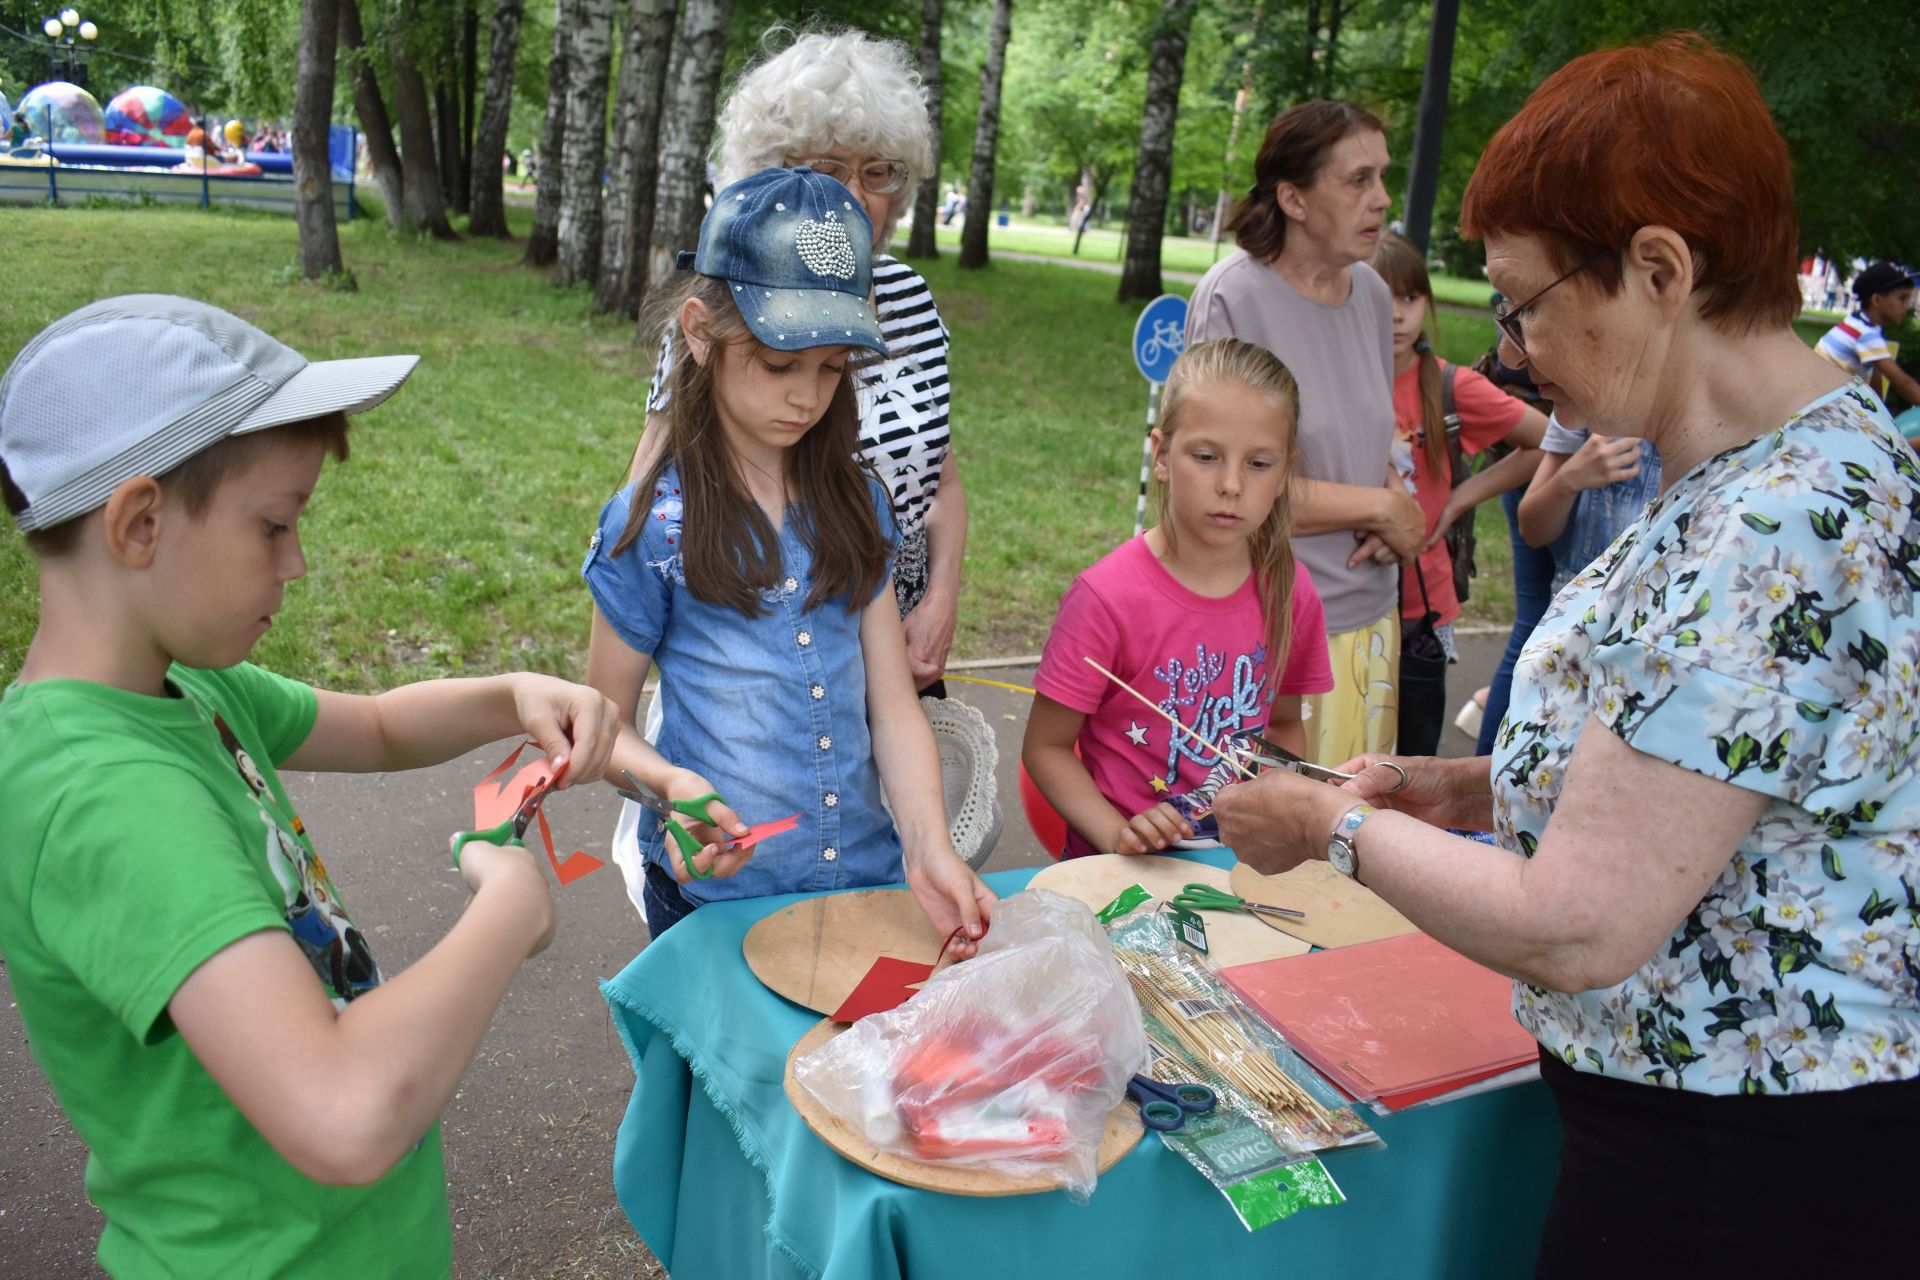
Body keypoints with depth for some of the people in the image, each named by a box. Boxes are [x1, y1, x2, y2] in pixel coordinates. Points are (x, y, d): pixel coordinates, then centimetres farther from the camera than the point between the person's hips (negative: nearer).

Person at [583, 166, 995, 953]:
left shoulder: (856, 503, 1)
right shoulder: (653, 525, -10)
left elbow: (894, 709, -1)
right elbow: (606, 725, -3)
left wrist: (930, 849, -15)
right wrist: (673, 783, -24)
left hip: (868, 880, 4)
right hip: (718, 894, -4)